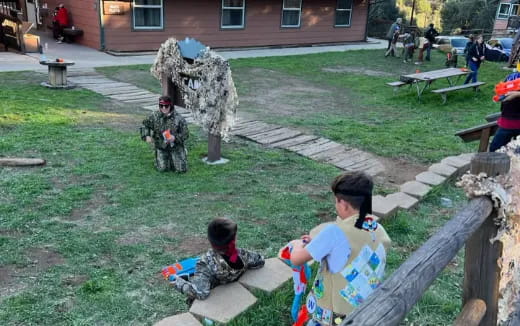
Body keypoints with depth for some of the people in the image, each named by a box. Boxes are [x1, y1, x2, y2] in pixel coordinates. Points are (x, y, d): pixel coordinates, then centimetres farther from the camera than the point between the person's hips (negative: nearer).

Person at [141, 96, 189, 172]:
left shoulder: (178, 118, -13)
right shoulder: (154, 116, -6)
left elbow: (185, 133, -9)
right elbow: (145, 125, 10)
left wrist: (175, 138, -25)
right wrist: (146, 136, -8)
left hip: (175, 146, -1)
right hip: (161, 146, 1)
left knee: (181, 169, -8)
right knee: (162, 168, -11)